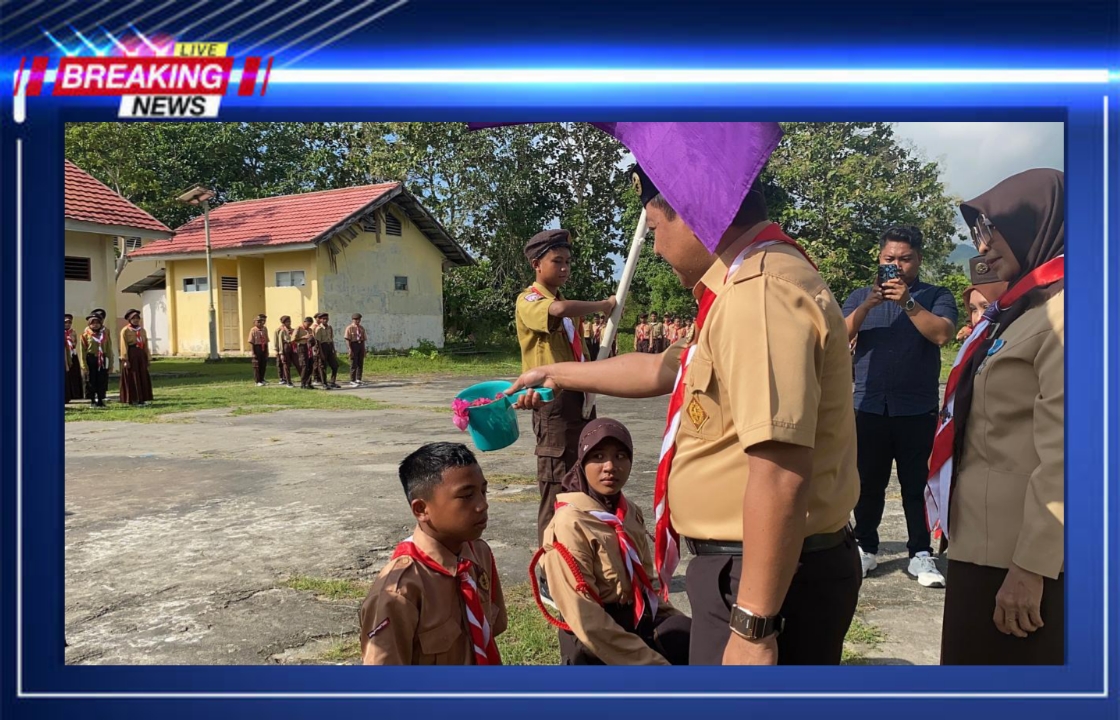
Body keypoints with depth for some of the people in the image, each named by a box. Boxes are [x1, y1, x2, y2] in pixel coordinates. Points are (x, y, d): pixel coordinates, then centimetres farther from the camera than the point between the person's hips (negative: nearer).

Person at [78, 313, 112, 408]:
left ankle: (100, 400, 14)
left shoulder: (105, 333, 7)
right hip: (91, 360, -2)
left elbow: (109, 349, 8)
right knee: (91, 381, 3)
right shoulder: (85, 334, -1)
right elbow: (82, 351, -4)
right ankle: (93, 401, 12)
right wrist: (84, 367, -10)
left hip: (103, 360, 2)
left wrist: (110, 363, 3)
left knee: (102, 381, 4)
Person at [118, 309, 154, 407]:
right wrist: (125, 360, -15)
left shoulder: (142, 330, 13)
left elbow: (146, 345, 12)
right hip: (131, 355, -6)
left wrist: (148, 358, 8)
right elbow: (124, 346, -9)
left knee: (143, 377, 6)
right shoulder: (125, 331, -4)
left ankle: (142, 399, 13)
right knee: (132, 378, -1)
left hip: (141, 355, 6)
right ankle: (133, 400, 5)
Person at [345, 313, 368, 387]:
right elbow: (347, 339, -9)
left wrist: (364, 349, 11)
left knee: (360, 363, 8)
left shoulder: (362, 328, 14)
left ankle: (358, 380, 17)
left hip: (361, 345, 6)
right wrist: (350, 349, -17)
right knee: (354, 364, -2)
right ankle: (352, 381, 4)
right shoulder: (349, 328, -5)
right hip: (353, 345, -6)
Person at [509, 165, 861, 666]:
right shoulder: (750, 283, 11)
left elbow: (781, 476, -30)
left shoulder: (758, 291, -24)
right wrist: (556, 374, 32)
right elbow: (665, 370, 23)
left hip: (771, 580, -10)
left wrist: (753, 626, -25)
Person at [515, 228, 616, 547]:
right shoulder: (528, 301, -9)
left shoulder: (566, 304, 20)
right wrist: (602, 305, -19)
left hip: (578, 398, 9)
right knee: (557, 485, -6)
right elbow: (559, 310, -33)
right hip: (554, 401, -9)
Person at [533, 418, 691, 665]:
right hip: (597, 643, -8)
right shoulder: (571, 524, -16)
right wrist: (652, 661, -20)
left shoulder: (630, 513, 8)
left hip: (641, 622, 8)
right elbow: (585, 620, -21)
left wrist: (676, 621, 4)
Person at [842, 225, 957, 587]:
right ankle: (865, 548, 16)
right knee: (868, 482, 5)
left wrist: (908, 302, -22)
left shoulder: (935, 296, 6)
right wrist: (868, 305, -19)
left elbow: (943, 334, -13)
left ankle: (921, 554, 10)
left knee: (917, 483, 1)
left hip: (917, 409, -1)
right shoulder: (861, 296, 11)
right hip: (870, 407, 2)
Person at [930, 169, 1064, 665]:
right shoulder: (1016, 310, 15)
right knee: (972, 657, 18)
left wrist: (1033, 565, -22)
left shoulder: (1058, 312, -16)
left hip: (1022, 552, -9)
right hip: (985, 541, 9)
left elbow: (1061, 453, -22)